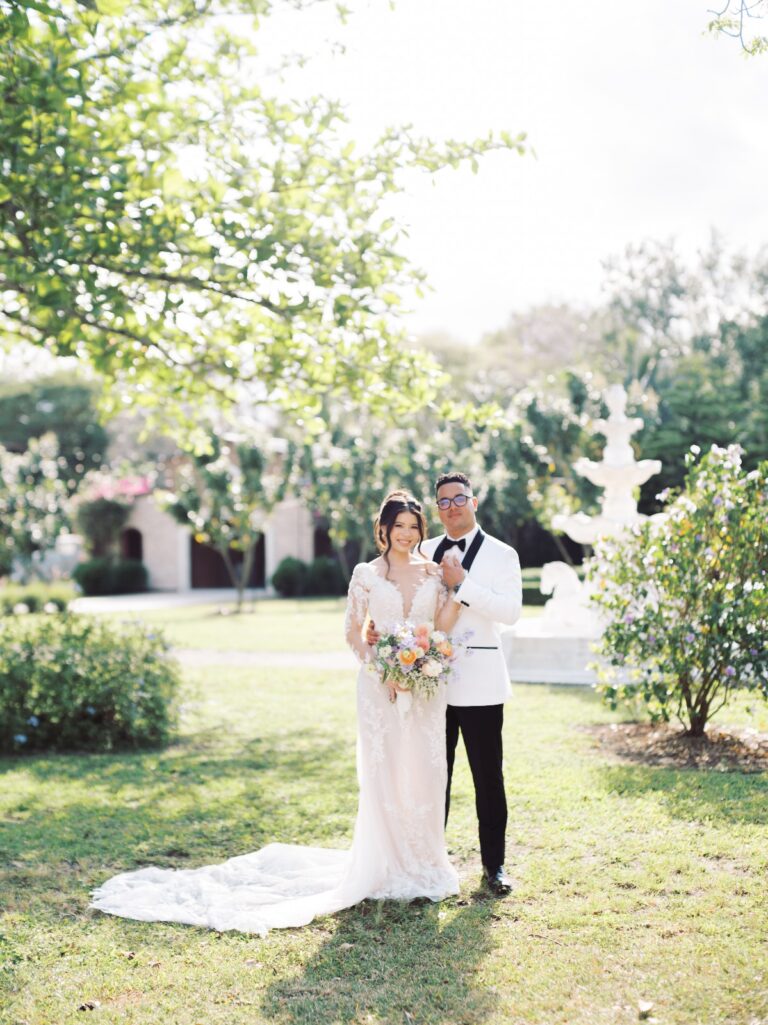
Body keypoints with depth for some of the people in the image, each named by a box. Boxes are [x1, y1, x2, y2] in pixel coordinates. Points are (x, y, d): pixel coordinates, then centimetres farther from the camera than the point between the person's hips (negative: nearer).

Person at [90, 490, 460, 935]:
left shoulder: (434, 573, 8)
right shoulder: (366, 575, 2)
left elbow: (443, 626, 2)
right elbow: (354, 629, 1)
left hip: (427, 685, 2)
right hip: (381, 684, -2)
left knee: (425, 771, 3)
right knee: (383, 773, 0)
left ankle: (425, 864, 17)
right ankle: (390, 868, 12)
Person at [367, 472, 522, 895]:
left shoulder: (500, 554, -1)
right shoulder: (425, 551, 11)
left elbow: (511, 611, -14)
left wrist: (462, 583, -19)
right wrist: (379, 626, -5)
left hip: (479, 684, -3)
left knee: (488, 776, 4)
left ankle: (494, 864, 16)